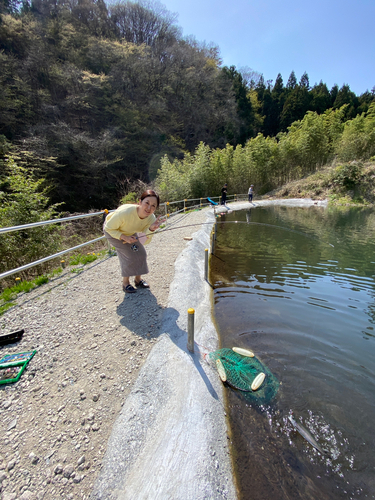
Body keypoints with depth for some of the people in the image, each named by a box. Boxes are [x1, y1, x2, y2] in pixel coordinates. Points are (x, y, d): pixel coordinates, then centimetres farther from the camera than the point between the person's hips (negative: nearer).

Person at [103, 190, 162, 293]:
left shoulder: (151, 218, -26)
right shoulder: (125, 212, -41)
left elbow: (145, 241, -23)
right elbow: (109, 228, -25)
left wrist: (151, 229, -41)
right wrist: (124, 237, -36)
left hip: (129, 232, 5)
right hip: (112, 230, -5)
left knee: (141, 253, -1)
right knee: (129, 255, -15)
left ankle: (138, 279, 21)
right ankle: (125, 283, 5)